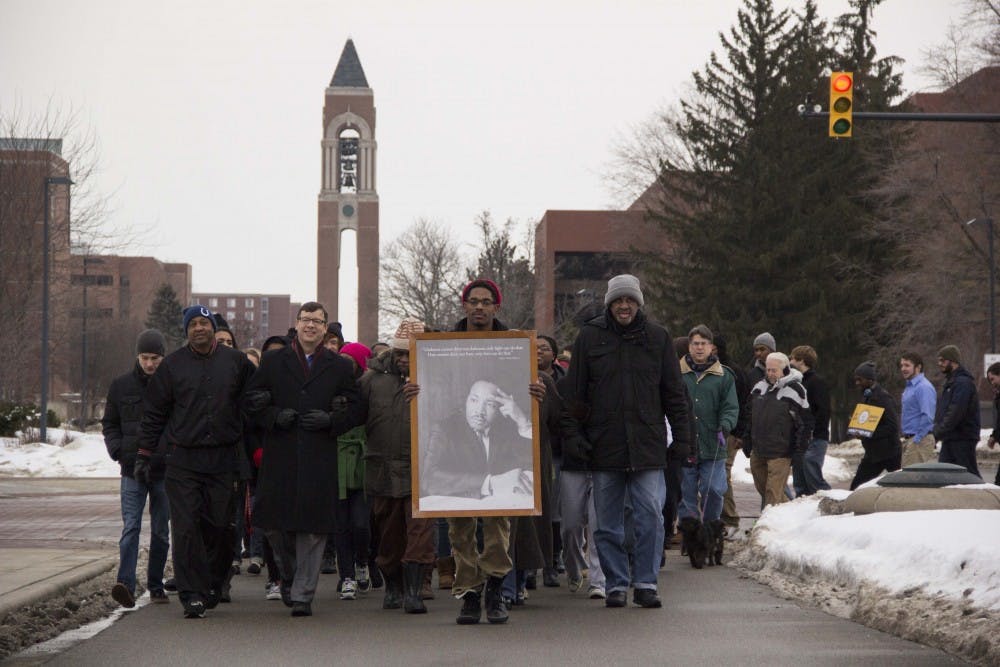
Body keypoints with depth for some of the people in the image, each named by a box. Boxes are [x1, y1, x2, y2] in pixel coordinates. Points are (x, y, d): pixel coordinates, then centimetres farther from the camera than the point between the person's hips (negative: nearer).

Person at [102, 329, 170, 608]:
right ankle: (126, 583, -21)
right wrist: (118, 450, -3)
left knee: (161, 531, 9)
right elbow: (109, 423, 13)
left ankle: (155, 585, 19)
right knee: (131, 527, -11)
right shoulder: (122, 385, 4)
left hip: (165, 471, 0)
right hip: (133, 470, 0)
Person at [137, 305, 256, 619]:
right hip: (183, 460, -1)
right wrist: (144, 455, 6)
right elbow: (153, 413, 9)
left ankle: (215, 584, 23)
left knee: (221, 527, 3)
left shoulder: (236, 362, 7)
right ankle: (192, 593, -6)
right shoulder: (173, 365, 5)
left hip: (224, 460, 1)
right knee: (186, 528, -7)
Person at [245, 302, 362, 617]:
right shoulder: (273, 362, 10)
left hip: (320, 458, -1)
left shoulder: (340, 367, 9)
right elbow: (252, 401, 11)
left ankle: (302, 594, 2)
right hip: (280, 456, 1)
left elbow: (355, 411, 9)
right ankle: (288, 575, 29)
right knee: (273, 522, 2)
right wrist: (275, 416, -7)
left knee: (313, 526, -4)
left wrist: (330, 420, -9)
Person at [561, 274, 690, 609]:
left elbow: (674, 392, 11)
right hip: (604, 444, 1)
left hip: (647, 444, -1)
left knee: (650, 515, -8)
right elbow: (574, 391, 8)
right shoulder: (590, 337, 7)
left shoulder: (657, 338, 8)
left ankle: (646, 583, 1)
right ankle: (616, 584, 14)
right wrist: (572, 433, 0)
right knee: (608, 522, 5)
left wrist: (682, 437, 6)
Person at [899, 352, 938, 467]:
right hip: (909, 439, 10)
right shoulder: (909, 386, 17)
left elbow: (928, 417, -22)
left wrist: (917, 439, -20)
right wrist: (907, 439, 17)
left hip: (920, 441, -10)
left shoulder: (924, 387, -15)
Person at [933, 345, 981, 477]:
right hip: (950, 439, 10)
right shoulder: (950, 382, 20)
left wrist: (939, 431, -19)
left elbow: (956, 412, -22)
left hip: (963, 438, -10)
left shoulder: (963, 382, -14)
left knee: (970, 474, -5)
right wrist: (937, 428, 10)